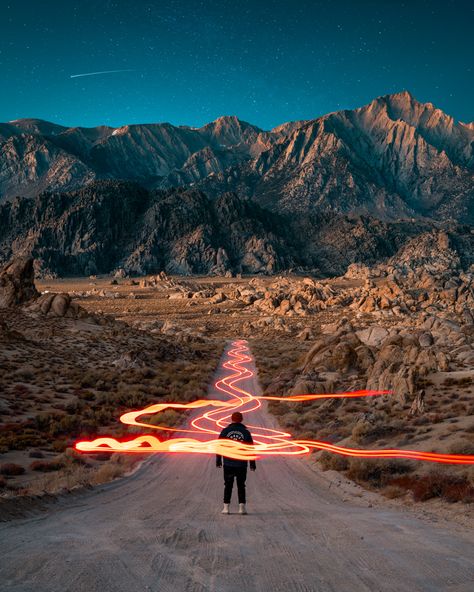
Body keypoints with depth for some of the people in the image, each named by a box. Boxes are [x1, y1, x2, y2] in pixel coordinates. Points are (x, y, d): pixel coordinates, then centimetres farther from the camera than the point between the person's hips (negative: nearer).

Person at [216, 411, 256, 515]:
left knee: (228, 485, 8)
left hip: (228, 464, 0)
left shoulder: (225, 431, 0)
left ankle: (226, 507, 5)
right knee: (241, 486, 9)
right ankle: (242, 507, 3)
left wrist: (218, 461, 11)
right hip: (241, 464, 0)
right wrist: (252, 464, 8)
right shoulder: (246, 432, -1)